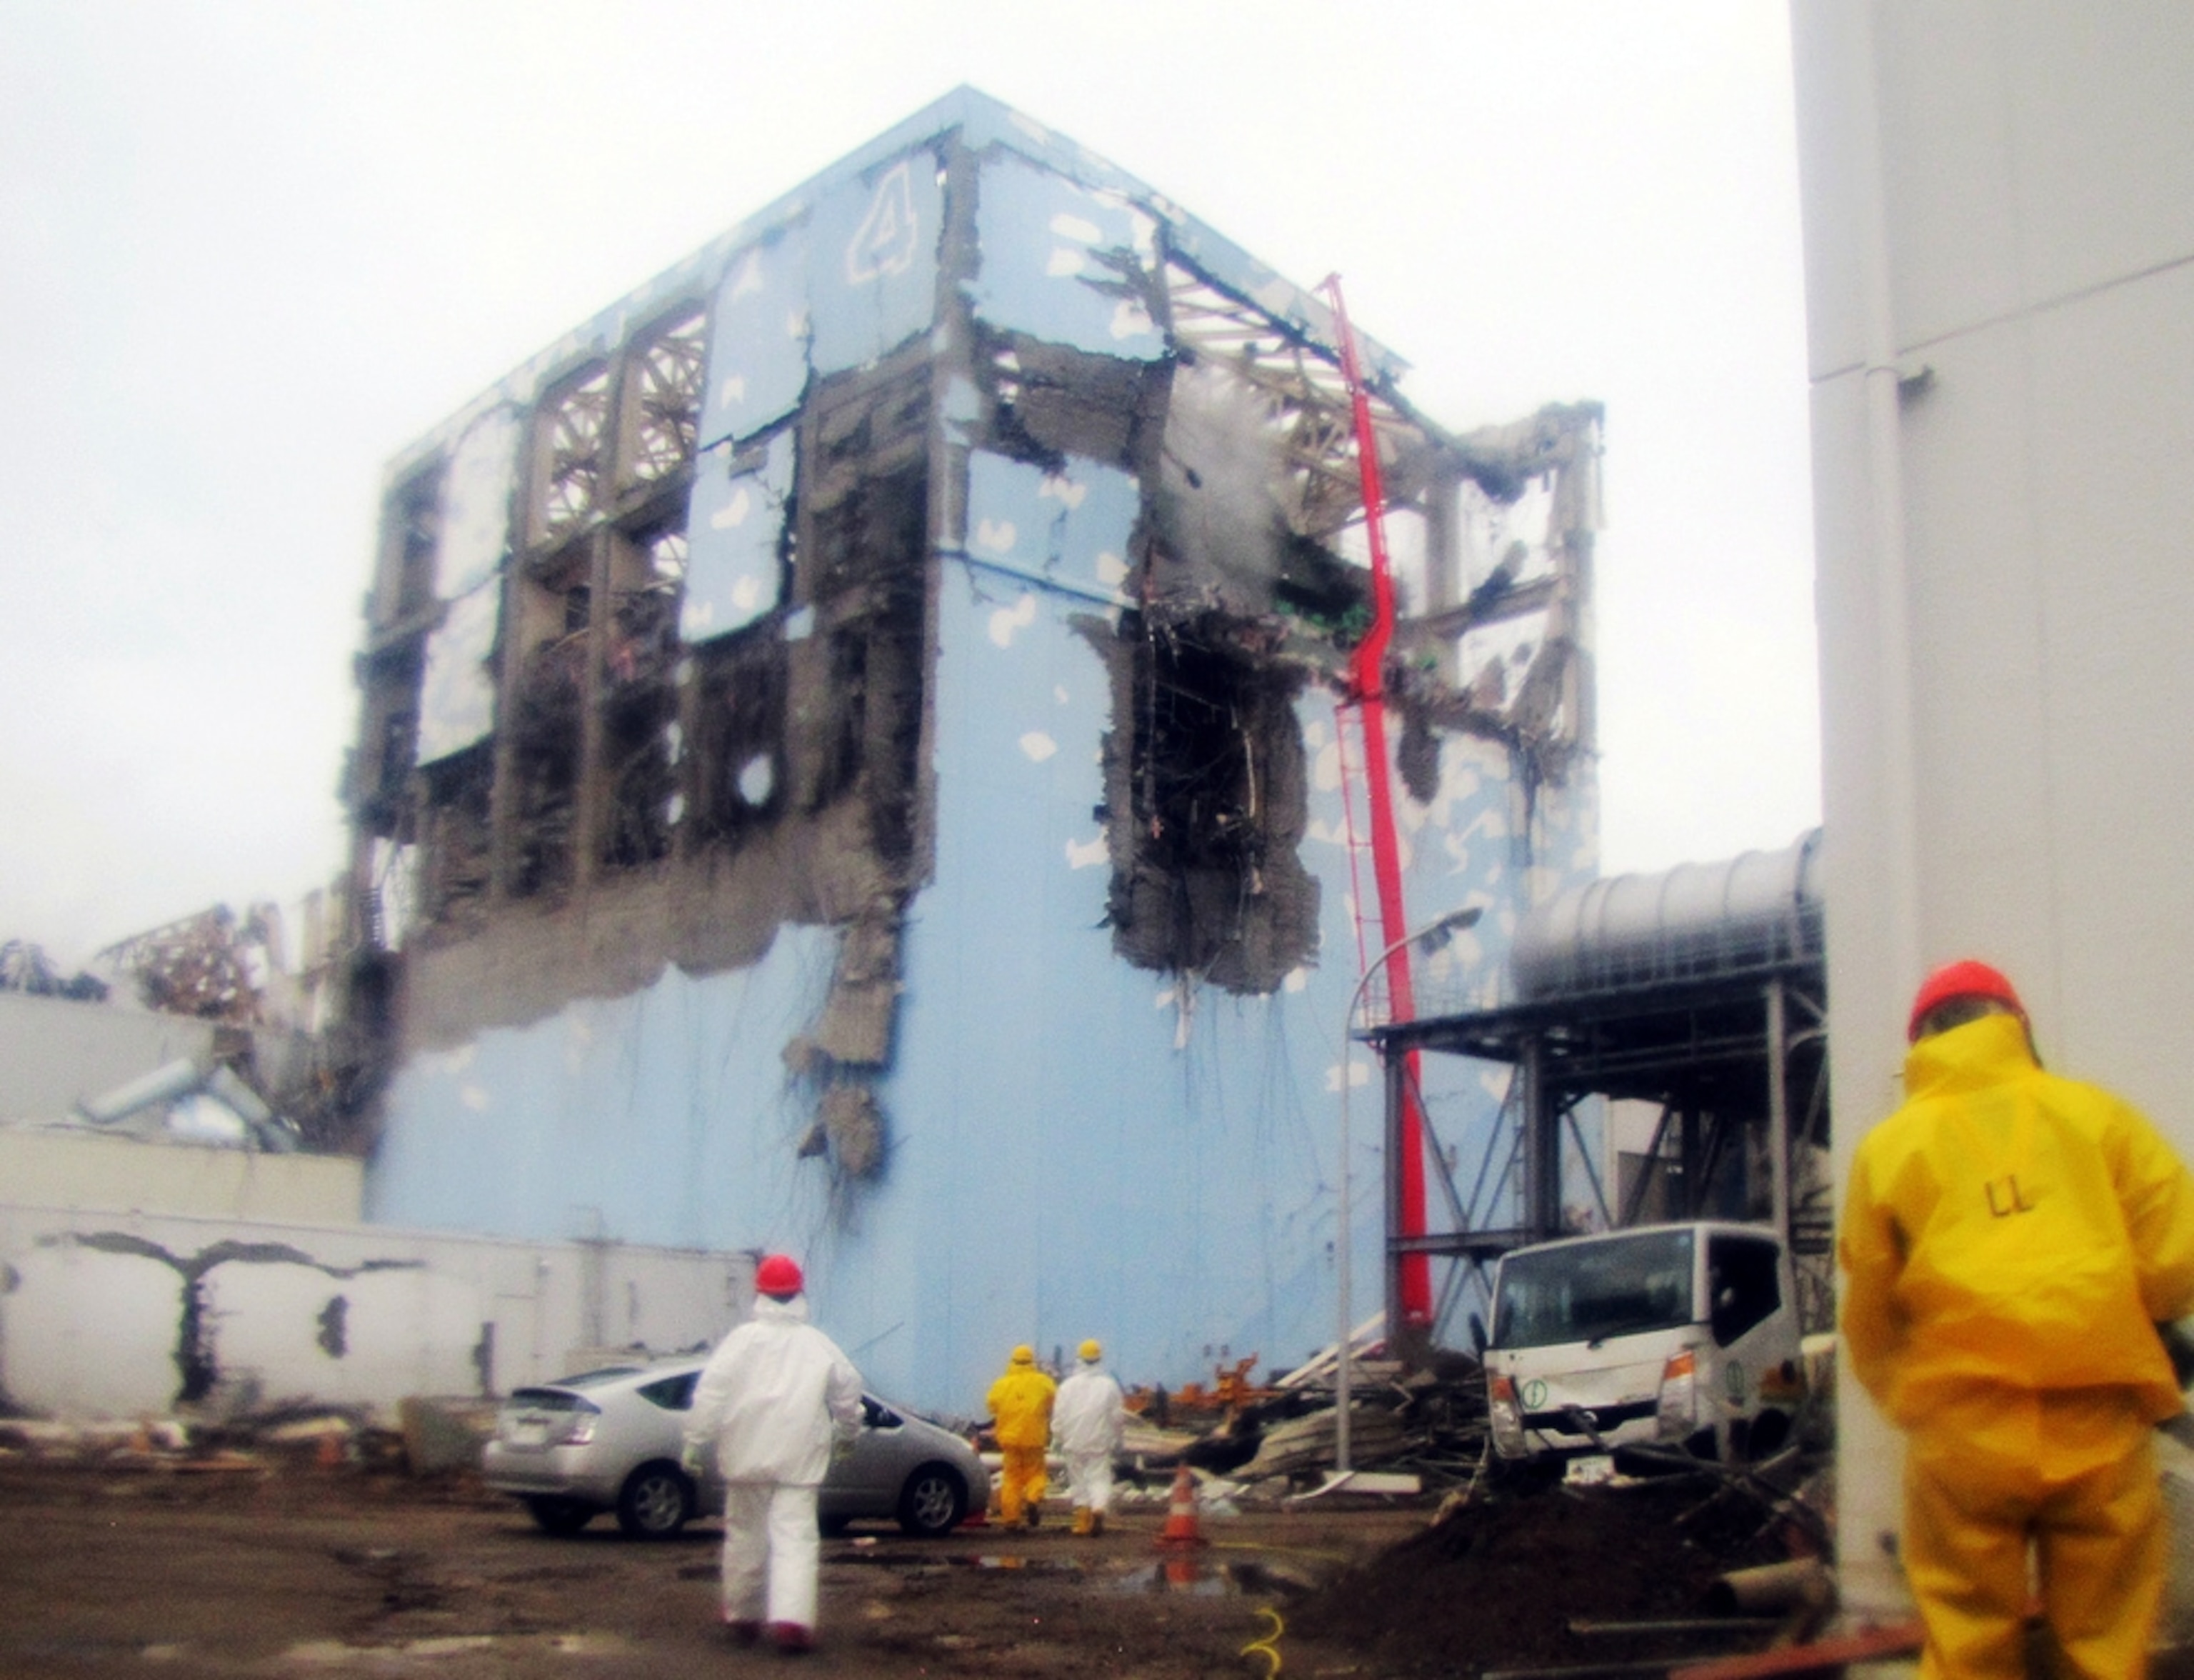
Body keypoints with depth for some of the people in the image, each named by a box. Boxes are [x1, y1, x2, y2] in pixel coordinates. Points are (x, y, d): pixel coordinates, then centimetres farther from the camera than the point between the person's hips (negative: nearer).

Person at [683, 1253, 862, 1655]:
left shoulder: (742, 1339, -1)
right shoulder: (819, 1344, 7)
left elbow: (710, 1394, -7)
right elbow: (848, 1391, 15)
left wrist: (696, 1444, -2)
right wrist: (846, 1431, 33)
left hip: (745, 1457, 0)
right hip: (798, 1461, 0)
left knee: (745, 1536, 14)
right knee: (795, 1538, -4)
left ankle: (743, 1617, 25)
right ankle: (791, 1618, -21)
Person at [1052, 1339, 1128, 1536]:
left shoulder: (1068, 1385, 0)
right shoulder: (1109, 1385, -2)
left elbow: (1058, 1416, 1)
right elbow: (1118, 1416, 2)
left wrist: (1060, 1438, 14)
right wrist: (1118, 1440, 15)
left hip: (1074, 1441, 1)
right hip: (1100, 1442, -1)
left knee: (1078, 1479, 12)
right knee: (1100, 1478, 1)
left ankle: (1082, 1521, 10)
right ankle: (1099, 1508, -26)